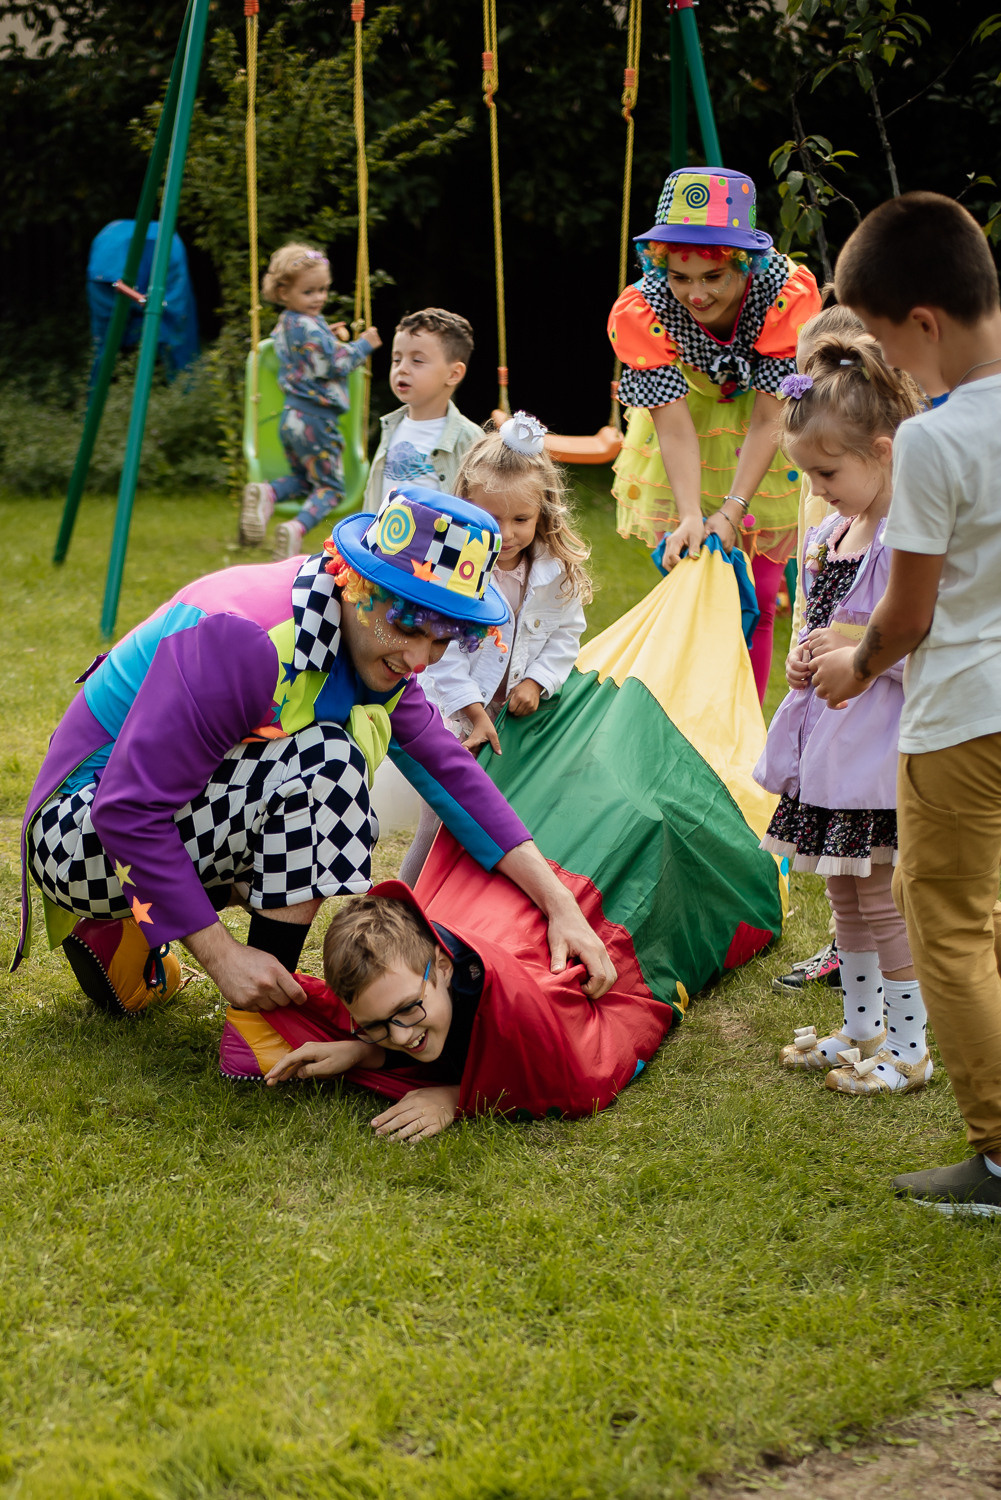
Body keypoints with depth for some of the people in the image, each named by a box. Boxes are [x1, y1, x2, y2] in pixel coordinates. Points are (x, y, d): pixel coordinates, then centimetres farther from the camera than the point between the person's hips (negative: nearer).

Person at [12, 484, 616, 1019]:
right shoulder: (248, 641, -30)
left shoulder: (375, 644, -4)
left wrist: (560, 904, -7)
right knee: (322, 764, -25)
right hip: (86, 829, -9)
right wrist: (222, 954, -29)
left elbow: (450, 769, 0)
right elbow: (127, 808, -30)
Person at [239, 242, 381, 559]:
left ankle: (266, 494, -8)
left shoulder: (283, 324, 11)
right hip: (316, 419, -8)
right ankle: (296, 529, -24)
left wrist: (328, 338, 17)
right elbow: (335, 366, -17)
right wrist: (363, 345, -7)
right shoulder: (309, 327, -17)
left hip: (291, 415, 8)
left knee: (303, 479, 23)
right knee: (330, 486, 2)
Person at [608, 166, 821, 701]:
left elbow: (768, 420, -31)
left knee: (758, 598, 3)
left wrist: (731, 511, -39)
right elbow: (674, 424, -31)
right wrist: (689, 518, -43)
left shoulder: (789, 292, -33)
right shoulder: (641, 311, -30)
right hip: (695, 431, 0)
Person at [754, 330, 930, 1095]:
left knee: (883, 899, 0)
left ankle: (908, 1048, 13)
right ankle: (861, 1028, 33)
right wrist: (802, 657, 4)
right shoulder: (827, 534, 10)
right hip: (830, 741, 9)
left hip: (882, 746, -9)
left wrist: (860, 644, -23)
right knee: (845, 896, 18)